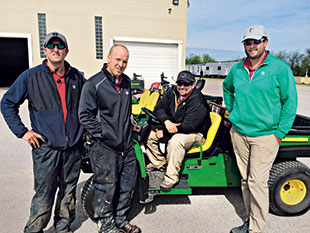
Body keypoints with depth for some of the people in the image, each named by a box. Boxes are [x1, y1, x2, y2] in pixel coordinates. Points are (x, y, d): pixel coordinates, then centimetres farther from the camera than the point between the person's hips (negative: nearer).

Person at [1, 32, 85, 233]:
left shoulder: (76, 76, 7)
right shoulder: (31, 76, -2)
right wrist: (22, 131, -3)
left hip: (74, 146, 4)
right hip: (46, 147, -3)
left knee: (69, 191, 15)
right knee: (44, 195, 2)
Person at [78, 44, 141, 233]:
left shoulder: (126, 82, 11)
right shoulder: (94, 84, -11)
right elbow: (85, 115, -11)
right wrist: (102, 135, -15)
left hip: (126, 145, 7)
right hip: (105, 148, -7)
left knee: (128, 184, 17)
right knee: (107, 188, 5)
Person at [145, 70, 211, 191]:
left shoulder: (198, 102, -24)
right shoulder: (173, 92, -2)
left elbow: (187, 126, -28)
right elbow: (159, 108, -5)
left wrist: (164, 132, -23)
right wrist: (166, 122, -27)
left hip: (195, 133, -7)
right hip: (172, 126, 8)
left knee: (175, 141, -37)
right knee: (149, 133, -4)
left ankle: (171, 177, -23)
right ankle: (158, 163, 12)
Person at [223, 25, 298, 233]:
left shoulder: (280, 68, -5)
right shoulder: (237, 69, 8)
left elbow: (290, 101, -5)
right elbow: (227, 87, 28)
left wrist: (279, 134, -9)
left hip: (265, 135, -5)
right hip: (239, 132, 5)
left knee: (257, 182, -5)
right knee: (245, 180, 13)